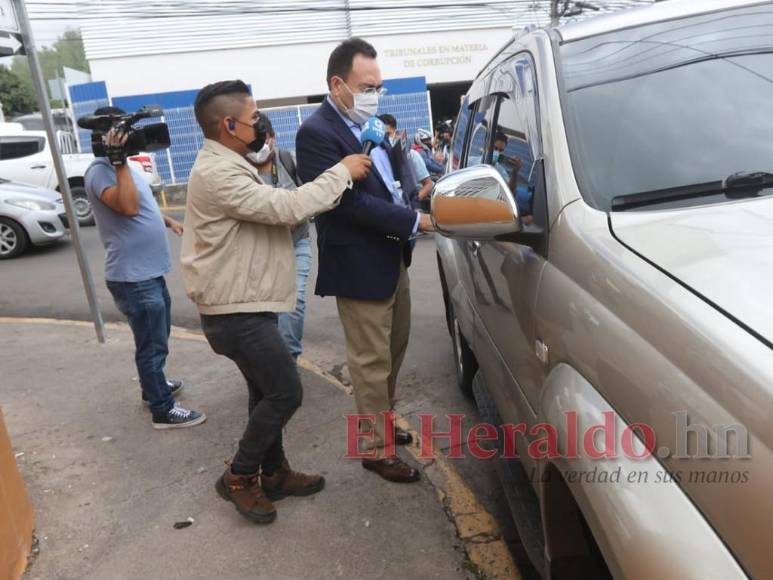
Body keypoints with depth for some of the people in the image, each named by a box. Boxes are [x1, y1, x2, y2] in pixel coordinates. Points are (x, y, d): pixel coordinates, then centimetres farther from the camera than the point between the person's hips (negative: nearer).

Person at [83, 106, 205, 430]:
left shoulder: (119, 167, 15)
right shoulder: (101, 170, -18)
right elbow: (128, 206, -34)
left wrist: (170, 221, 17)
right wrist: (119, 161, -33)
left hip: (150, 272, 10)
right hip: (133, 277, -10)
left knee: (157, 339, 24)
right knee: (152, 345, 0)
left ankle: (154, 387, 42)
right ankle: (163, 410, 12)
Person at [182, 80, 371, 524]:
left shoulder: (230, 166, 14)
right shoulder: (217, 174, -21)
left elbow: (276, 212, 14)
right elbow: (289, 208, -27)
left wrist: (338, 179, 2)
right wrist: (342, 172, -16)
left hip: (245, 304, 11)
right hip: (237, 311, -10)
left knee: (268, 393, 17)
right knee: (286, 393, -4)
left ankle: (274, 473, 31)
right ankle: (238, 478, 12)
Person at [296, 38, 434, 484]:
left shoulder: (368, 124, 11)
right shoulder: (317, 133, -17)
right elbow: (349, 201, -24)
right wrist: (413, 221, -21)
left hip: (393, 256, 9)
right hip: (360, 266, -9)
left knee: (394, 350, 20)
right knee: (372, 361, 3)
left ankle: (381, 421, 40)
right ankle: (376, 449, 20)